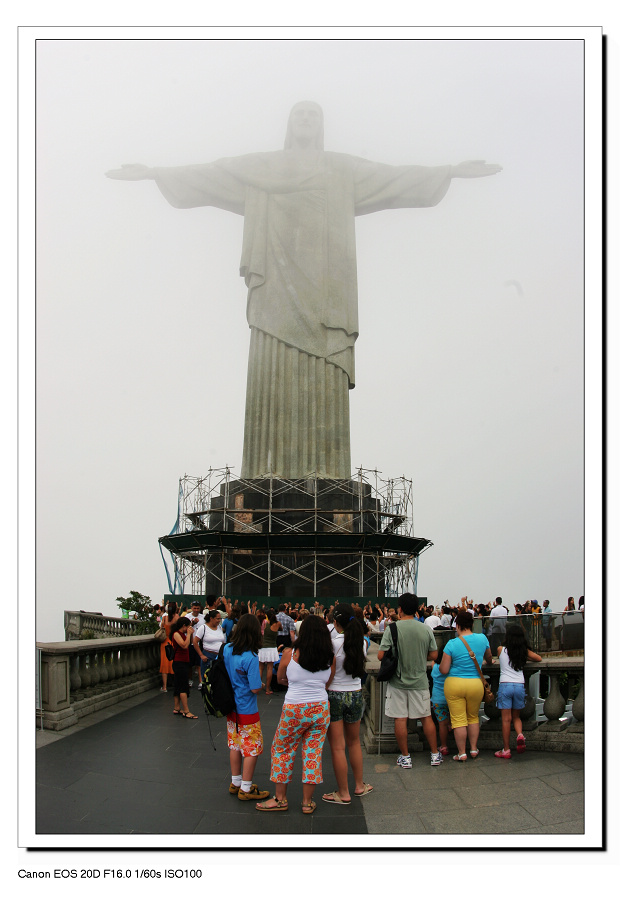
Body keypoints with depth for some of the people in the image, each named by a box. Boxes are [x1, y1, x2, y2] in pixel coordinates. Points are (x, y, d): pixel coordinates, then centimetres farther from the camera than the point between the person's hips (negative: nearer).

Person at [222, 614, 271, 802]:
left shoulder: (227, 649, -4)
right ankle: (245, 789, 14)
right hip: (246, 710, -7)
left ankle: (236, 783, 32)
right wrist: (259, 679, -5)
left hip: (231, 707, 7)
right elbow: (255, 688, -23)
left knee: (235, 746, 20)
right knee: (253, 749, 6)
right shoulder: (250, 658, -26)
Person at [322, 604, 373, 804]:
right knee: (354, 742, 22)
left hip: (334, 695, -5)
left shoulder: (333, 643, -16)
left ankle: (343, 793, 11)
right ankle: (360, 785, 30)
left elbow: (328, 677, -14)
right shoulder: (362, 643, -3)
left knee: (338, 747, 4)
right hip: (356, 695, 5)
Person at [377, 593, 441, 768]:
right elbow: (433, 655, 2)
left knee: (400, 719, 6)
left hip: (398, 681, -2)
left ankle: (405, 757, 12)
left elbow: (380, 656, -13)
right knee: (426, 717, 13)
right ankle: (435, 754, 21)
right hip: (419, 681, 2)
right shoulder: (426, 630, -4)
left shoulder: (392, 629, -11)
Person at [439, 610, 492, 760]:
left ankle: (461, 753, 9)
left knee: (458, 720, 4)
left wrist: (438, 664, 12)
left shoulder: (452, 644, -11)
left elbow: (444, 670, -10)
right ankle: (473, 749, 26)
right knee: (473, 717, 21)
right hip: (476, 684, 3)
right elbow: (489, 657, 20)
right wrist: (489, 661, 44)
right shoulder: (482, 639, -2)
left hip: (454, 684, -3)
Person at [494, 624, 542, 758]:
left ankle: (506, 750, 3)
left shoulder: (501, 650, 1)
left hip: (505, 685, -2)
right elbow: (539, 658, 19)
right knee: (516, 717, 17)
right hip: (520, 685, 2)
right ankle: (520, 735, -12)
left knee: (506, 719, 1)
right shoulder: (524, 651, 5)